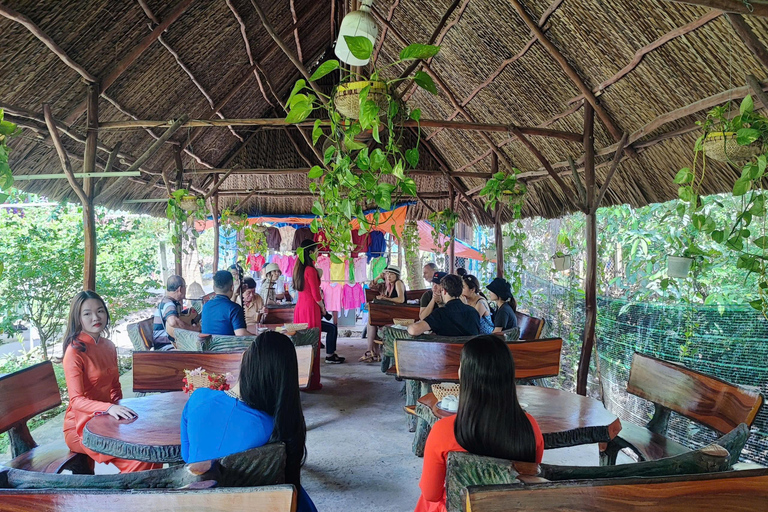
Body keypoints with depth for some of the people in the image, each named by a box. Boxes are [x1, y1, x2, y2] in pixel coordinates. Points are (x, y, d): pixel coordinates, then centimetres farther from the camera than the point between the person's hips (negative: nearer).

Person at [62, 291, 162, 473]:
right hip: (82, 427, -6)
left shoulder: (108, 347, 8)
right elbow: (77, 400, -19)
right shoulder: (75, 351, -13)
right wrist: (109, 408, -34)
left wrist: (119, 408, 0)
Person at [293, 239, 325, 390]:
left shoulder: (299, 268, 10)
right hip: (310, 309, -8)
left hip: (299, 307, 8)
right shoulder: (311, 270, -15)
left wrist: (317, 275, 19)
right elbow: (316, 295, -13)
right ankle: (311, 382, 5)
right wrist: (322, 308, 1)